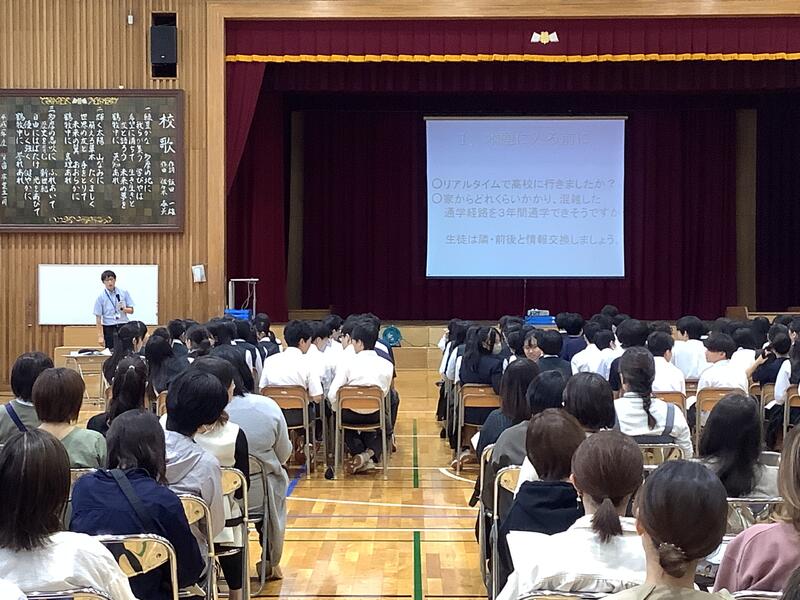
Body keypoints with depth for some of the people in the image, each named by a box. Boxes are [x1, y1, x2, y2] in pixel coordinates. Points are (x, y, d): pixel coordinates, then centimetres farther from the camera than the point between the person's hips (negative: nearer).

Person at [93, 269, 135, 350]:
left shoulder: (124, 293, 3)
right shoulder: (101, 297, -3)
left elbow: (131, 310, 7)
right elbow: (98, 317, -2)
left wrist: (124, 309, -16)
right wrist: (100, 336, -6)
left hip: (123, 327, 2)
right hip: (109, 328, -1)